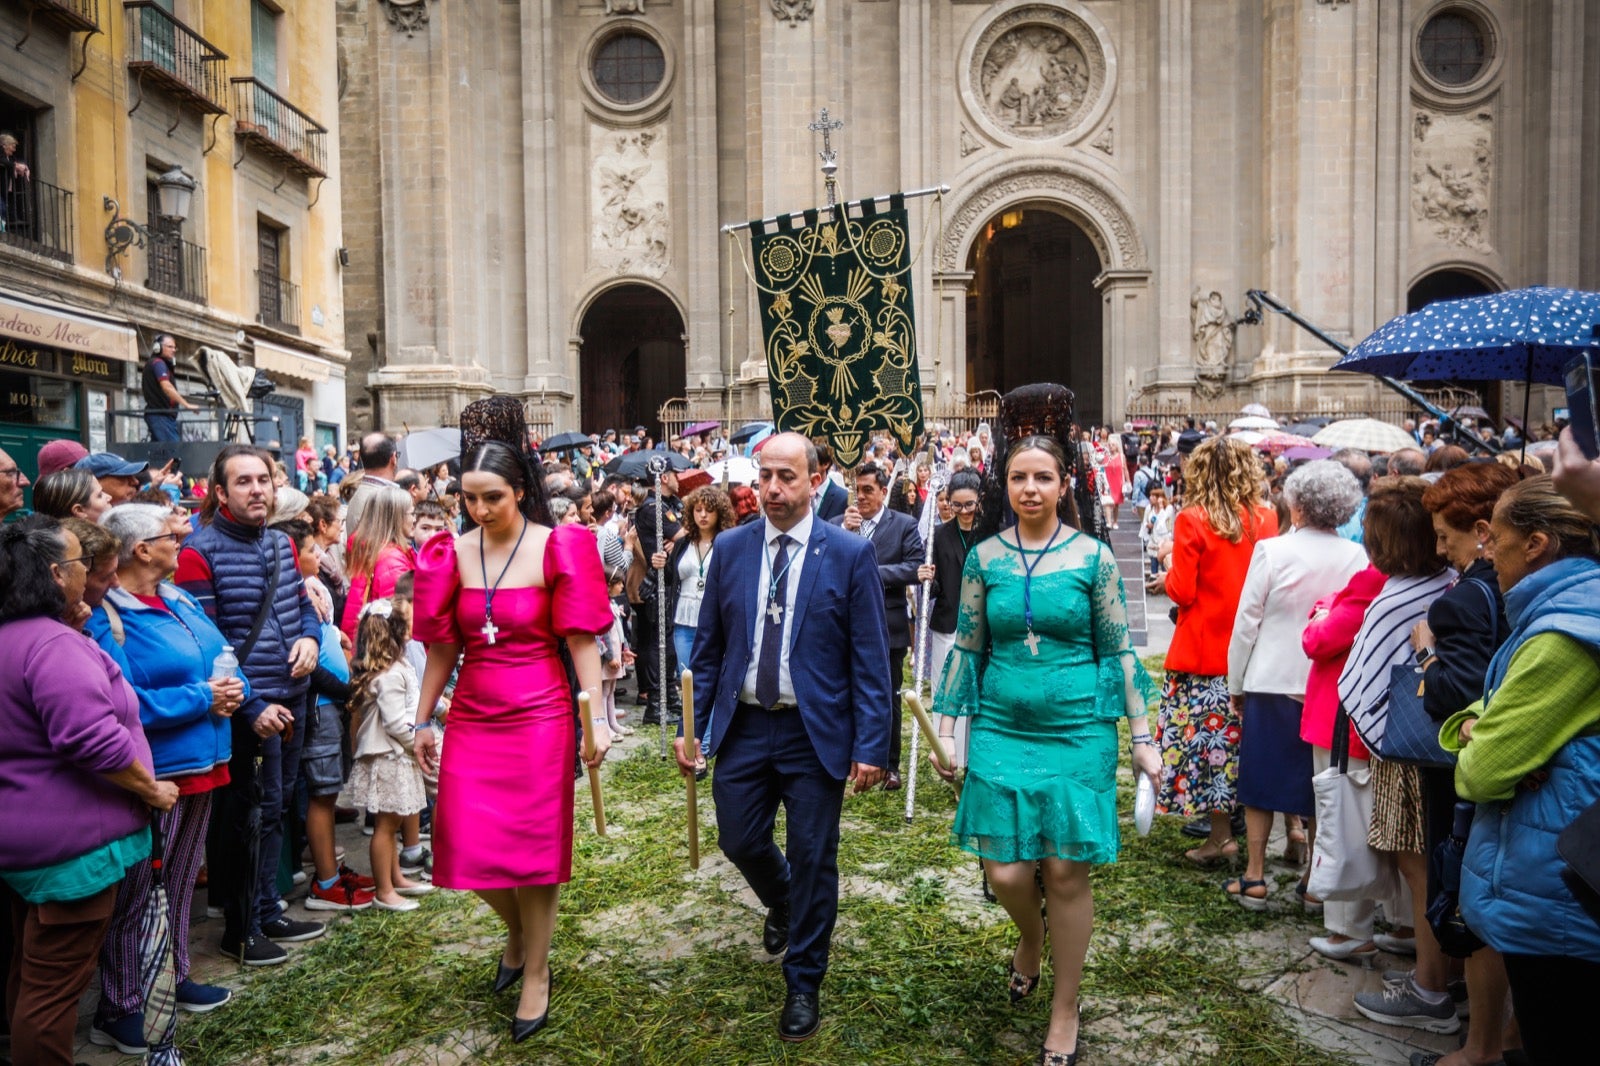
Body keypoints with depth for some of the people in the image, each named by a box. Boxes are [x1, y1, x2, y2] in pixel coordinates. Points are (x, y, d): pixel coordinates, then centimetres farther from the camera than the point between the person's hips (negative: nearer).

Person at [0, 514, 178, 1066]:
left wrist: (79, 626, 13)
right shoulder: (54, 643, -23)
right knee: (55, 985, 2)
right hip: (69, 839, -10)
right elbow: (95, 740, -30)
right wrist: (152, 790, -16)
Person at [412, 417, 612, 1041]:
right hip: (472, 718, 4)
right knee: (467, 847, 5)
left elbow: (582, 640, -10)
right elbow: (442, 646, 8)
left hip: (539, 716, -3)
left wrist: (597, 718, -15)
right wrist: (423, 720, 11)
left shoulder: (555, 548, -9)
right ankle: (518, 931, 37)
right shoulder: (454, 553, 1)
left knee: (534, 846, 6)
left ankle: (536, 973, 27)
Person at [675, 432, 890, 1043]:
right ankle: (782, 905, 49)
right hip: (742, 725, 3)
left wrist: (870, 746, -10)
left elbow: (870, 659, -7)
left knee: (813, 860, 6)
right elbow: (707, 648, 6)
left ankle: (803, 984, 28)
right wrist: (693, 728, 3)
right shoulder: (730, 549, 2)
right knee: (739, 841, 14)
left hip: (815, 733, -3)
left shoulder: (850, 555, -7)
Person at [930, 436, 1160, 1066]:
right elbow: (966, 648, 8)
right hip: (1001, 730, 2)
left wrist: (1142, 738, 1)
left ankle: (1065, 1011, 26)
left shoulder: (1093, 557, -3)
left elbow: (1119, 650, 2)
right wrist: (948, 729, 5)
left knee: (1065, 872, 4)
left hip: (1078, 732, -1)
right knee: (1006, 873, 1)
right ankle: (1030, 940, 39)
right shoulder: (984, 558, 2)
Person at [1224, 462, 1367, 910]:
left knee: (1261, 780, 10)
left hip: (1273, 682, -2)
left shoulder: (1272, 550, -12)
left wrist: (1235, 684, 3)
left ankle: (1254, 878, 14)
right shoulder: (1357, 558, -6)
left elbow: (1247, 622, -8)